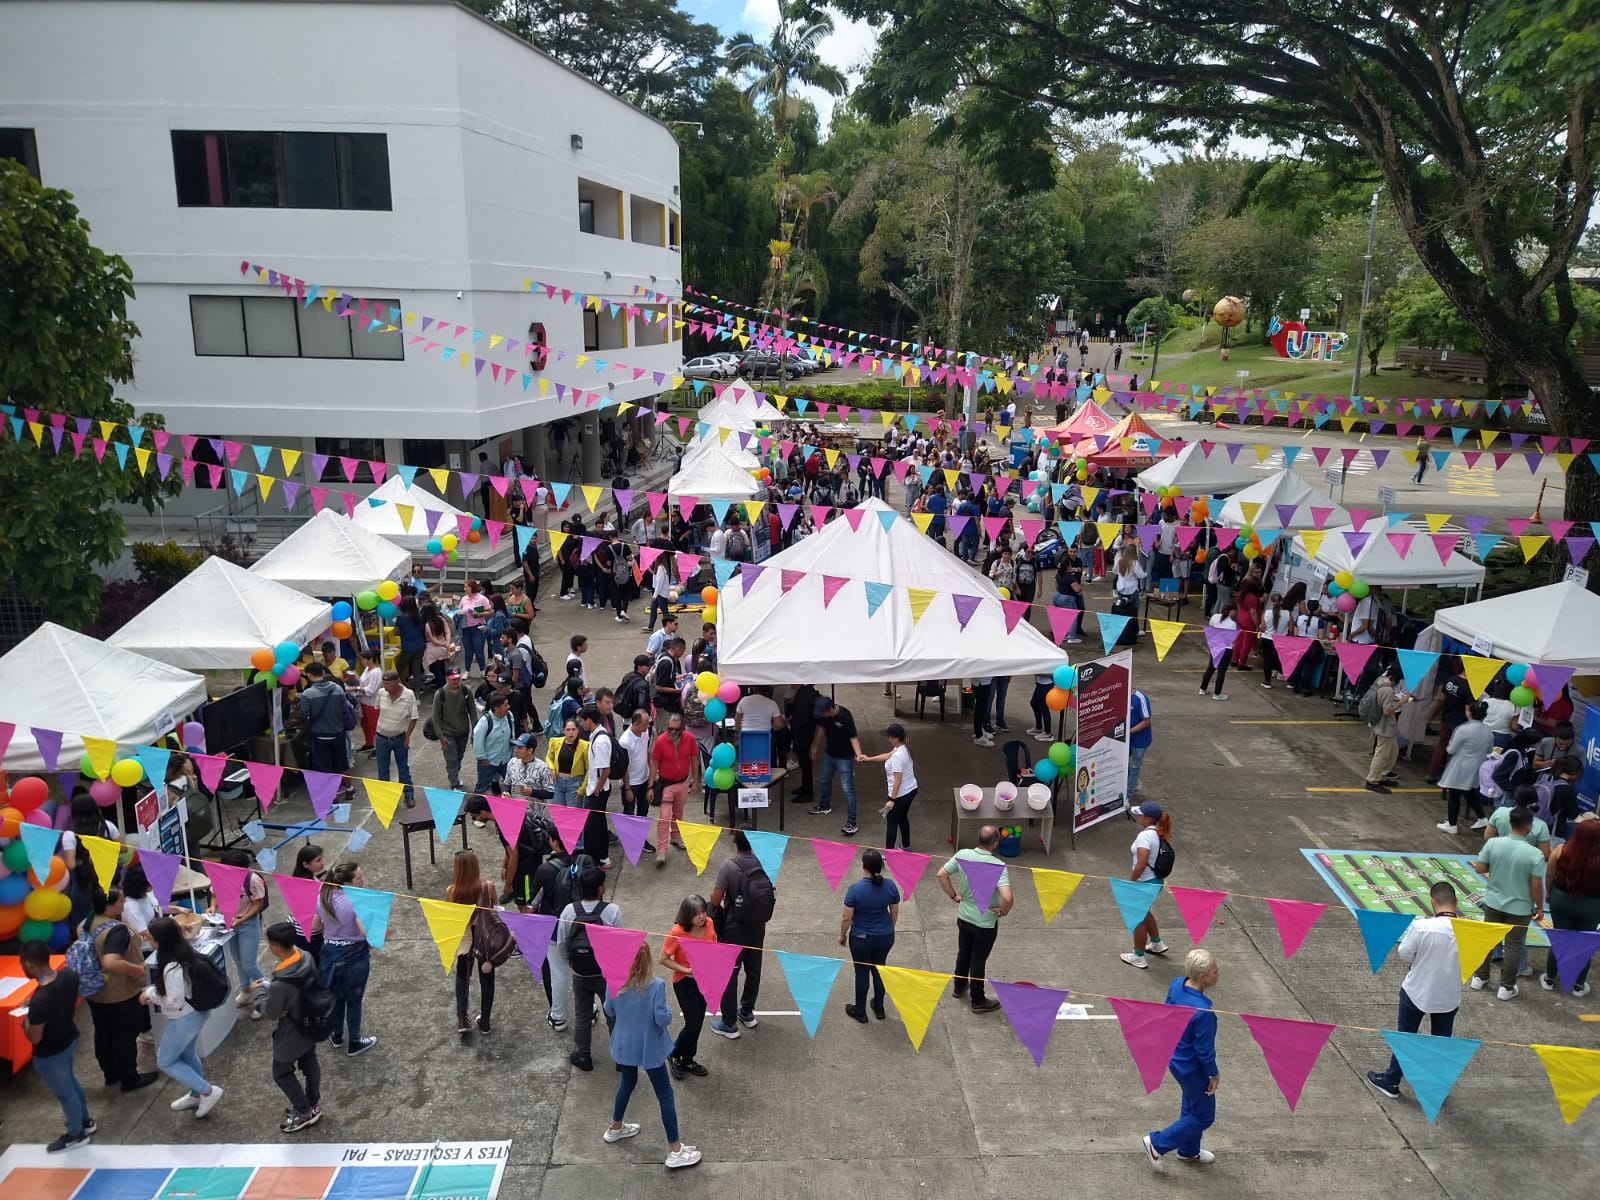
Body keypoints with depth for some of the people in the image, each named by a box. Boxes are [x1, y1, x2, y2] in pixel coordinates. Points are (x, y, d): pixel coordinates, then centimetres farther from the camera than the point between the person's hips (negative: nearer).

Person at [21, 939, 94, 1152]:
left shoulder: (39, 1000, -39)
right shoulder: (69, 974, -18)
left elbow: (34, 1038, -24)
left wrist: (26, 1019, -7)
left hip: (49, 1053, -7)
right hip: (70, 1038, 7)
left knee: (64, 1092, 18)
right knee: (70, 1080, 31)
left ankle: (76, 1134, 41)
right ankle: (85, 1120, 52)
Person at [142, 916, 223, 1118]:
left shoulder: (173, 968, -34)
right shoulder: (185, 952, -5)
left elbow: (175, 1001, -27)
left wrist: (150, 994, -13)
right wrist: (152, 991, 1)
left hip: (183, 1019, -9)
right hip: (194, 1013, 9)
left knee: (165, 1061, 11)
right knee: (187, 1055, 27)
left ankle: (208, 1091, 11)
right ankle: (197, 1094, 44)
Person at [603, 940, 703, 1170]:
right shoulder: (655, 986, -28)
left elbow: (609, 1012, 2)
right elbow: (662, 1019, -24)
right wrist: (668, 1011, -4)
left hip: (624, 1045, 5)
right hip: (649, 1048, -5)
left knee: (627, 1083, 31)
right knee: (665, 1095, 8)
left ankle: (615, 1128, 50)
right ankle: (675, 1151, 13)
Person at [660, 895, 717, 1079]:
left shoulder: (709, 924, -11)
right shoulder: (677, 932, -25)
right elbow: (664, 959, -17)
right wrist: (686, 970, -25)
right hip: (684, 982, -5)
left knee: (698, 1023, 15)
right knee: (693, 1024, -3)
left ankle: (688, 1060, 36)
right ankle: (675, 1055, 25)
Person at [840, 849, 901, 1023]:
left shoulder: (855, 889, -24)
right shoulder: (890, 885, -14)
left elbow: (846, 918, -16)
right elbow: (895, 914, -1)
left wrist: (842, 935, 2)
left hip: (861, 938, -3)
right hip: (885, 937, 3)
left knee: (862, 972, 14)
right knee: (879, 969, 22)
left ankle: (860, 1012, 29)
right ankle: (879, 1008, 36)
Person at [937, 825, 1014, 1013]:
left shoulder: (963, 855, -13)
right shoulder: (998, 866, -28)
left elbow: (941, 874, -4)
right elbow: (1006, 897, -38)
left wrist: (954, 896, 5)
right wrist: (1003, 910, -17)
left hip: (963, 918, 5)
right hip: (985, 923, -5)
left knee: (963, 953, 26)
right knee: (978, 961, 13)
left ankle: (960, 987, 47)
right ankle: (978, 1001, 30)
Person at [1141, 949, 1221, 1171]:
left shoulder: (1176, 985, -13)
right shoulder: (1203, 1012, -36)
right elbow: (1205, 1050, -25)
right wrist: (1214, 1074, -8)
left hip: (1176, 1059, 8)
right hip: (1193, 1069, -8)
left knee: (1191, 1107, 28)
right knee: (1203, 1116, 14)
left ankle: (1189, 1151, 47)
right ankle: (1157, 1143, 18)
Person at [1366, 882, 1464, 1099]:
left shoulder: (1421, 926, -25)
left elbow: (1404, 955, -13)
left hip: (1416, 992, -2)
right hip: (1449, 997, 2)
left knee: (1405, 1036, 15)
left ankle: (1391, 1081, 27)